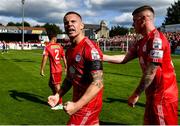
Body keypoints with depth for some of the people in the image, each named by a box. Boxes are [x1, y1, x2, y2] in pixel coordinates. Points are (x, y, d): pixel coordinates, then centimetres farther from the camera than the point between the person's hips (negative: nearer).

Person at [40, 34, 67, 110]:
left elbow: (44, 59, -13)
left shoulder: (47, 47, -8)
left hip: (54, 70, -6)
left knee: (57, 87, 2)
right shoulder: (59, 46, 6)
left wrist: (42, 70, -9)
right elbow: (64, 58, 10)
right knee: (51, 84, 22)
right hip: (59, 69, 6)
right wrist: (65, 67, 19)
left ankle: (60, 104, 10)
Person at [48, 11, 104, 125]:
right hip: (78, 101, 8)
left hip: (88, 104, -8)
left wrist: (76, 105, -27)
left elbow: (98, 83, -25)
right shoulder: (69, 50, 8)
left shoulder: (90, 48, -20)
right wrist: (58, 95, 4)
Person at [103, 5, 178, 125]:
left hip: (163, 95, -9)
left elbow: (151, 72, -22)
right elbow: (125, 58, 6)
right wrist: (101, 57, 1)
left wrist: (136, 95, -16)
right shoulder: (141, 43, 10)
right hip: (153, 94, 9)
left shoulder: (156, 39, -20)